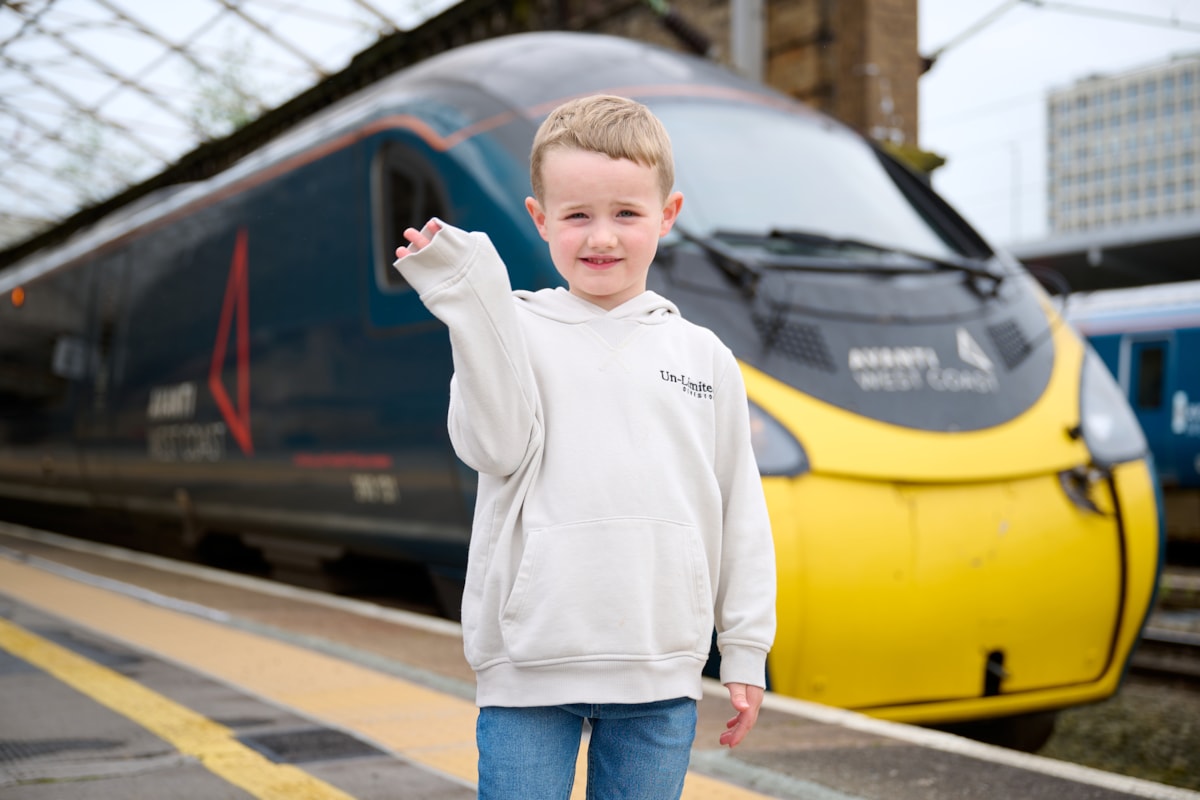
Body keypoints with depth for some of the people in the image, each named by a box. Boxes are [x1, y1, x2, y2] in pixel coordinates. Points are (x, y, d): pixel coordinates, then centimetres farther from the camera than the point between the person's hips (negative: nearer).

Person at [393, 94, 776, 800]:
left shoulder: (705, 358, 6)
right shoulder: (516, 332, -1)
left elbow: (740, 510, 10)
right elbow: (497, 448, -16)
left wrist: (746, 649, 11)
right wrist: (470, 302, -21)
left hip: (661, 672, 2)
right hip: (530, 665, -2)